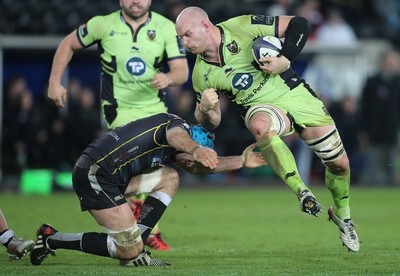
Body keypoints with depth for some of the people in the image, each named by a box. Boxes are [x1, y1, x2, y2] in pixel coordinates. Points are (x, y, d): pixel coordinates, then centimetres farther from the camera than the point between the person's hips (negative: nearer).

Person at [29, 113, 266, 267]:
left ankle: (137, 247, 5)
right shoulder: (180, 125, -3)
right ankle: (51, 240, 0)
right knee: (129, 252, -7)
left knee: (170, 177, 12)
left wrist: (242, 161, 17)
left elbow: (202, 167, 26)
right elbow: (176, 137, -27)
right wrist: (197, 149, -49)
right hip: (94, 175, -10)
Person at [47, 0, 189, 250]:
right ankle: (150, 232, -14)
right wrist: (55, 82, 2)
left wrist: (168, 78, -33)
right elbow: (69, 44, 8)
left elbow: (182, 71, -10)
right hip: (120, 108, -4)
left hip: (156, 107, 4)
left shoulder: (166, 28, -4)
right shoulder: (104, 25, -7)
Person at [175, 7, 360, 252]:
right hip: (263, 108, 0)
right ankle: (301, 191, -31)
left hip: (295, 94, 0)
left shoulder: (241, 28, -15)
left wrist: (285, 59, -23)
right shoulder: (201, 75, -4)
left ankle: (342, 215, 32)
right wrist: (205, 108, -19)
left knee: (339, 164, 2)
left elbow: (299, 25, -10)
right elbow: (210, 123, 3)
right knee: (260, 126, -38)